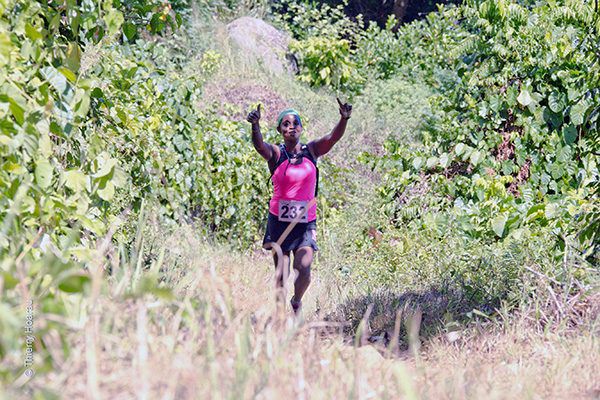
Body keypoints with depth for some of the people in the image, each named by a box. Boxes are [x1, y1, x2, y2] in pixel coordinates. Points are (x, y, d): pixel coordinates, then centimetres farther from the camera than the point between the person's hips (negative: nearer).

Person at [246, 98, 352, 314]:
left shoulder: (311, 151, 3)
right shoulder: (275, 153, -2)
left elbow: (333, 137, -12)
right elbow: (259, 145, -23)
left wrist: (344, 119, -33)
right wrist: (255, 125, -45)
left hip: (306, 221, 1)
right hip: (279, 221, -1)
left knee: (304, 269, -10)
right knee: (281, 273, 0)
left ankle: (296, 302, 18)